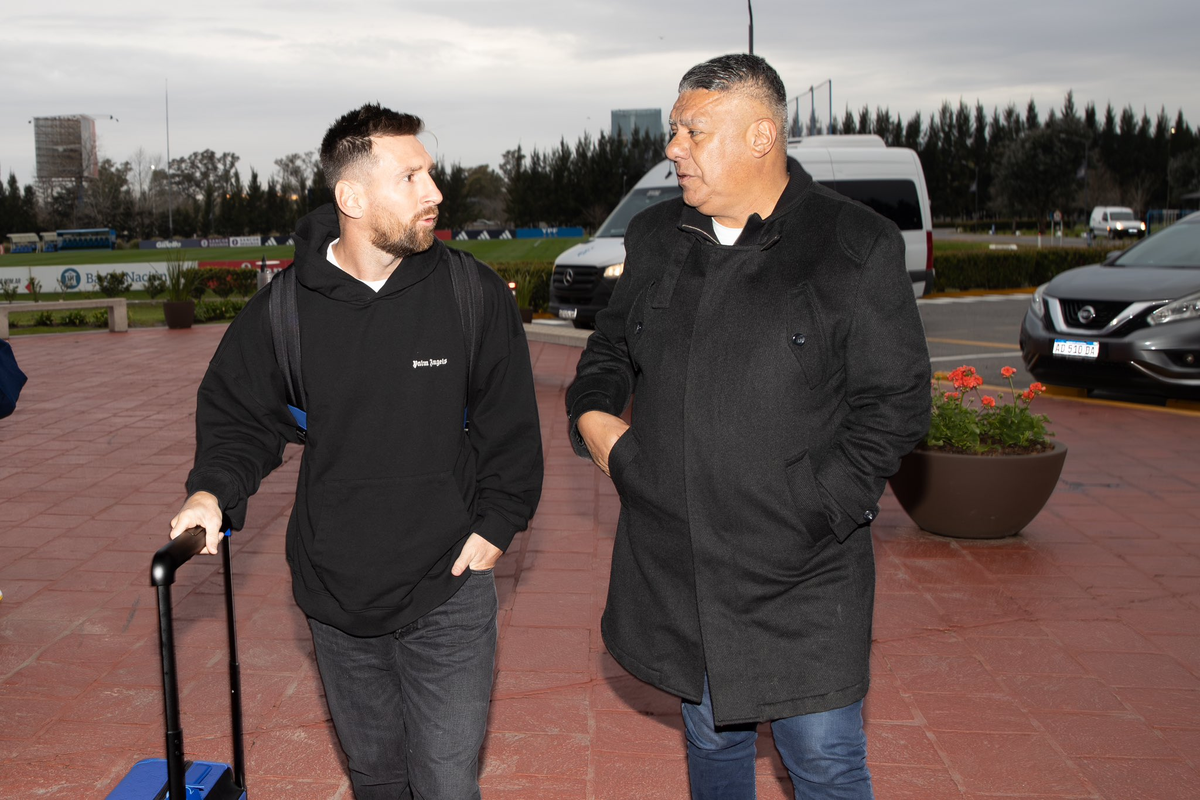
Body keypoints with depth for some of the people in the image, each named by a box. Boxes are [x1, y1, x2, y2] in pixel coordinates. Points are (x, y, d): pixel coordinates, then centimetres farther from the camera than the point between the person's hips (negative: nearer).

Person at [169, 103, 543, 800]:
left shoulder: (475, 293, -8)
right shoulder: (286, 306, -6)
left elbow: (511, 424, 0)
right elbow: (239, 413, 7)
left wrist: (497, 524, -5)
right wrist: (214, 489, -10)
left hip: (448, 590, -2)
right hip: (335, 593, 2)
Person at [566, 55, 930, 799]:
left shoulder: (857, 245, -8)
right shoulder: (655, 236, 7)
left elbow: (896, 402, -8)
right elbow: (612, 343, 21)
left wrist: (817, 509, -16)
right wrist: (592, 410, 1)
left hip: (799, 578, -4)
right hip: (673, 565, 5)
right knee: (711, 738, 22)